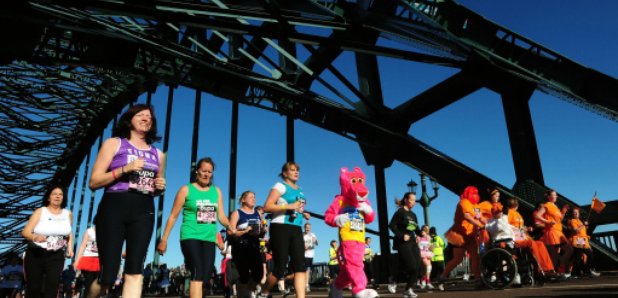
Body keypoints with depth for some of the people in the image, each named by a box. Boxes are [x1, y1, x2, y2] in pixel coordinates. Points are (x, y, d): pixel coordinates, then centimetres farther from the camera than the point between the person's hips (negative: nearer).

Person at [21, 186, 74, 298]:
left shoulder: (68, 214, 6)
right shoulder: (40, 212, -2)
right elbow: (25, 232, -12)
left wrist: (70, 247, 9)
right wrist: (35, 237, -33)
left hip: (56, 256, 1)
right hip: (35, 254, -1)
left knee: (52, 287, -7)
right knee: (33, 287, 3)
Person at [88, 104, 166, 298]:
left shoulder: (157, 154, 18)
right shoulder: (114, 143, 7)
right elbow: (93, 182, -1)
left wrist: (161, 188, 5)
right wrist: (124, 169, -13)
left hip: (144, 212, 3)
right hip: (114, 208, -3)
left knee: (135, 271, -7)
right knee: (108, 275, -3)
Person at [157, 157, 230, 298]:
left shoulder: (216, 191, 12)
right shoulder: (186, 189, 2)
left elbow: (221, 216, 10)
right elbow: (173, 216, 2)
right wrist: (164, 239, -1)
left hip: (209, 239, 5)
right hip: (191, 237, -5)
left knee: (204, 276, 6)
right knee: (197, 274, -17)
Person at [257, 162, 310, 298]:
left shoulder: (300, 191, 19)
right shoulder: (281, 186, -3)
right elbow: (267, 207, -14)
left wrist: (303, 213, 12)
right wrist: (289, 206, -19)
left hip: (296, 229, 7)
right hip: (281, 228, -7)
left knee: (300, 265, -6)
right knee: (280, 268, -4)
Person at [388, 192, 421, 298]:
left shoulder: (413, 214, 16)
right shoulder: (400, 212, -7)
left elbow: (416, 229, 16)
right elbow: (391, 225, -13)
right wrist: (401, 235, -20)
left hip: (412, 242, 8)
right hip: (403, 243, -8)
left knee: (417, 266, -1)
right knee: (411, 266, -14)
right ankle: (394, 280, 8)